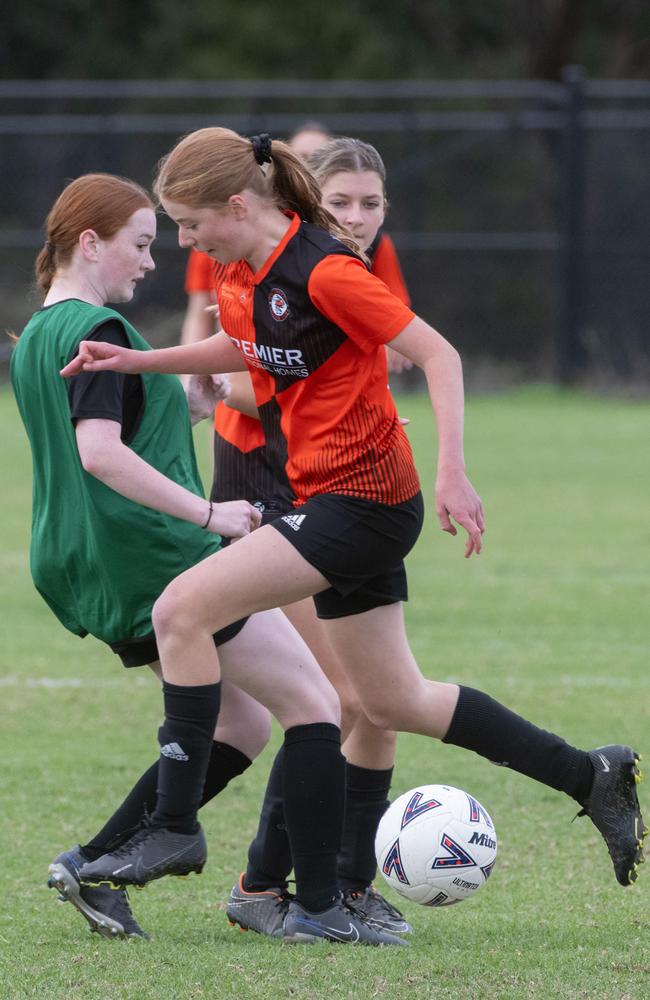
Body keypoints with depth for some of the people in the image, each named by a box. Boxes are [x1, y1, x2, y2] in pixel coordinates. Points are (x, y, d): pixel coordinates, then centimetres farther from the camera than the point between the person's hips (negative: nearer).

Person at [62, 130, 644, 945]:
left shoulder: (322, 271, -19)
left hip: (362, 502, -10)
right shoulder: (242, 277, 8)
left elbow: (438, 355, -18)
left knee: (181, 610, -16)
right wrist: (138, 361, 17)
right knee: (394, 703, 13)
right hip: (329, 502, 10)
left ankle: (175, 824, -10)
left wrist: (452, 474, -24)